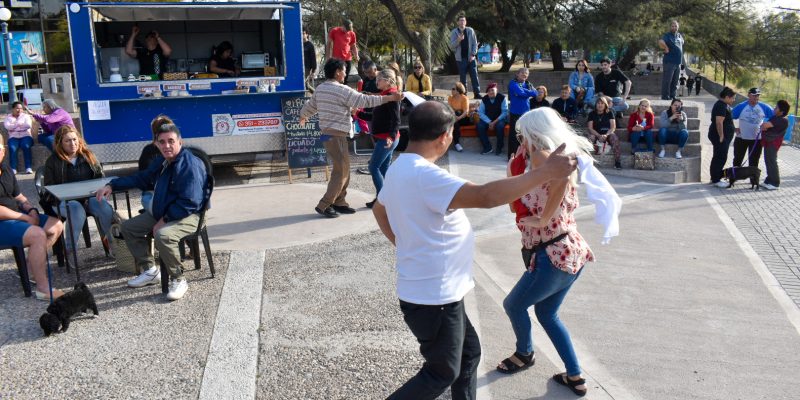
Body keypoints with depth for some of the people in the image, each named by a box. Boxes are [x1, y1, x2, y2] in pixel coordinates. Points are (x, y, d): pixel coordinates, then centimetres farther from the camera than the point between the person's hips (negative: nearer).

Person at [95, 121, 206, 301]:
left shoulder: (190, 165, -22)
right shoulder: (161, 162, 9)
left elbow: (189, 203, -28)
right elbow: (141, 179, 26)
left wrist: (164, 220, -21)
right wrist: (112, 185, 15)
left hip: (187, 216, -10)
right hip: (160, 214, 10)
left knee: (163, 236, -37)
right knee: (128, 227, 12)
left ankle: (178, 280, -17)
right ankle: (150, 271, 17)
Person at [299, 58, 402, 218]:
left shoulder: (320, 89, 10)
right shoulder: (342, 90, -15)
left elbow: (309, 106, 24)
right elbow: (365, 101, -16)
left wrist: (303, 117, 47)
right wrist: (390, 98, -11)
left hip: (327, 133, 9)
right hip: (336, 135, -9)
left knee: (343, 169, 15)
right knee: (341, 171, -3)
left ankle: (339, 202, 20)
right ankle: (324, 205, -2)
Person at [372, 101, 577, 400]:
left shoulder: (399, 168, 6)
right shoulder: (425, 175, -27)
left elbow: (379, 210, 24)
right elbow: (486, 196, -37)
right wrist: (546, 172, -31)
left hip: (432, 291, 10)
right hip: (433, 297, -10)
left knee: (468, 352, 22)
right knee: (441, 374, 9)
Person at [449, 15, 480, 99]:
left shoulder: (470, 30, 5)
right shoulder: (454, 32, 2)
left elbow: (475, 43, 5)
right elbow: (451, 46, -3)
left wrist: (473, 54, -7)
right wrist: (458, 40, -21)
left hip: (470, 58, 1)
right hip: (460, 58, -1)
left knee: (474, 76, -2)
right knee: (462, 78, 1)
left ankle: (477, 93, 1)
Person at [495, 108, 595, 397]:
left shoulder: (542, 157, -15)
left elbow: (562, 175, -40)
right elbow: (518, 208, 13)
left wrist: (543, 219, -33)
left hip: (553, 257, -9)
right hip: (572, 253, 9)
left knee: (513, 305, 16)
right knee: (547, 313, 24)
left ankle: (524, 354, 40)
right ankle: (575, 377, 27)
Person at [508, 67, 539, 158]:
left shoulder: (528, 84, 13)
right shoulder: (513, 83, -5)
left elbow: (536, 93, 0)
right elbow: (520, 93, -21)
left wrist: (524, 91, -10)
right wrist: (529, 92, -7)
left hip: (526, 112, 6)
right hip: (516, 113, -6)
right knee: (514, 135, -2)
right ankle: (512, 156, 4)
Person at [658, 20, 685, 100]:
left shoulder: (679, 36, 15)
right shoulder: (667, 35, -8)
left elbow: (682, 43, 33)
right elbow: (661, 42, -29)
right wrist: (666, 49, -17)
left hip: (678, 62, 8)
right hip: (669, 61, -8)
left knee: (675, 81, 11)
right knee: (667, 80, -7)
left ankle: (672, 96, 19)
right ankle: (665, 96, -3)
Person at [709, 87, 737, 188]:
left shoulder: (723, 105, 14)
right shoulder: (721, 106, -19)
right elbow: (719, 122, -26)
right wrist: (721, 136, -23)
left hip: (724, 136, 11)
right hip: (720, 137, -11)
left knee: (718, 157, 15)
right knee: (720, 158, -6)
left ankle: (715, 178, 22)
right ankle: (716, 180, -1)